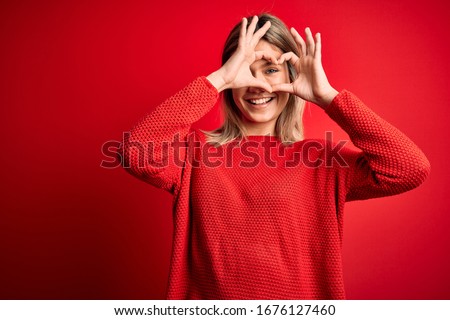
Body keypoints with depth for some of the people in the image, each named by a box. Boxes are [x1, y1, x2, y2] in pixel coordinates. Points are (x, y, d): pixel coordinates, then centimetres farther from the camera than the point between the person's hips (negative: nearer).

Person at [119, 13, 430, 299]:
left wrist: (326, 96, -12)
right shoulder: (195, 149, -2)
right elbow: (136, 152, -19)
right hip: (207, 294, 0)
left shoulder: (321, 160, -2)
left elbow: (411, 170, -13)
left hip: (301, 295, 1)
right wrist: (217, 80, -18)